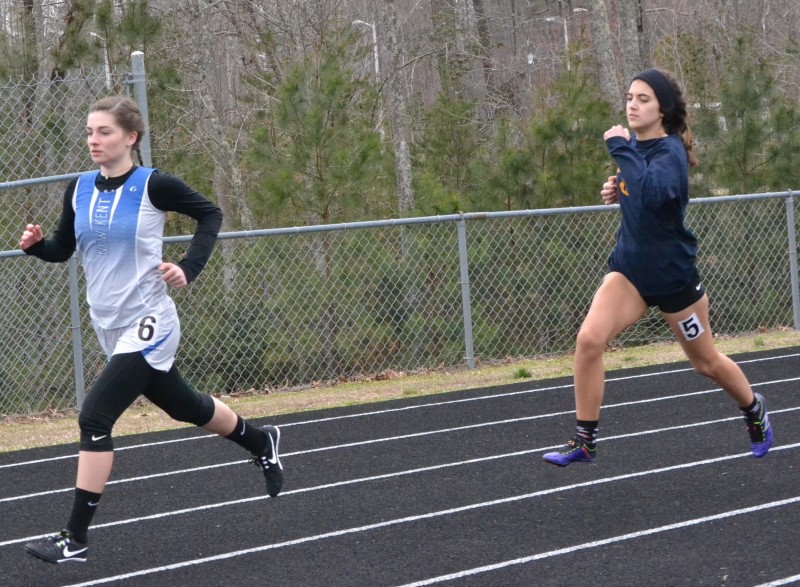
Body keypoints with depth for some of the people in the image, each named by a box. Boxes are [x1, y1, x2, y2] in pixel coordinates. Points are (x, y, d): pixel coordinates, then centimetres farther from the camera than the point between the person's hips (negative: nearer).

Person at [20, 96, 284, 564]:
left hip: (146, 325, -7)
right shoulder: (79, 190, 2)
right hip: (110, 327, 7)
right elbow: (63, 250, 12)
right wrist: (36, 244, -9)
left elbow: (210, 214, -1)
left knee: (95, 418, -16)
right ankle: (260, 442, 50)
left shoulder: (153, 185, -14)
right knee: (183, 406, 23)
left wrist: (189, 268, -13)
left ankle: (75, 539, -11)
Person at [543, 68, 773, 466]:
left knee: (705, 362, 14)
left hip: (673, 274, -5)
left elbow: (652, 194, -44)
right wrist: (617, 191, 0)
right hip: (630, 267, 5)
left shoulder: (670, 152, -22)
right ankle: (584, 441, -10)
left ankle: (754, 410, 45)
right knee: (589, 339, -18)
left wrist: (620, 149, -36)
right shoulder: (636, 144, 0)